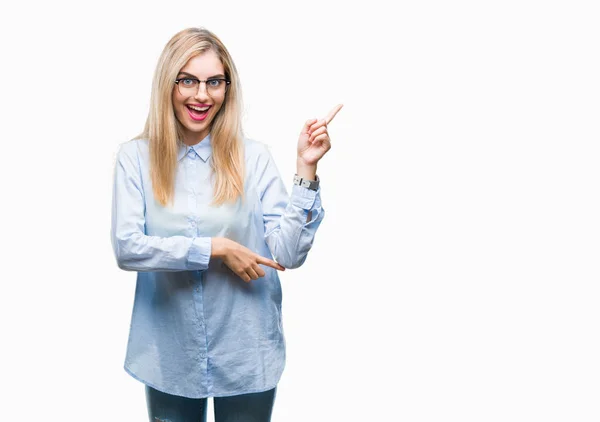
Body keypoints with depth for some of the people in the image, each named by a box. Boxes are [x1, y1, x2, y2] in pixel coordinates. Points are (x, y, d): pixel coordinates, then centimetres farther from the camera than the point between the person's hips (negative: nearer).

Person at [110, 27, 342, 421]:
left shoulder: (254, 157, -6)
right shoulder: (135, 156, -4)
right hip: (169, 354, 0)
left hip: (246, 355, 0)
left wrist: (306, 168, -18)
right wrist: (216, 248, -18)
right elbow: (126, 248, -13)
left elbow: (289, 254, -11)